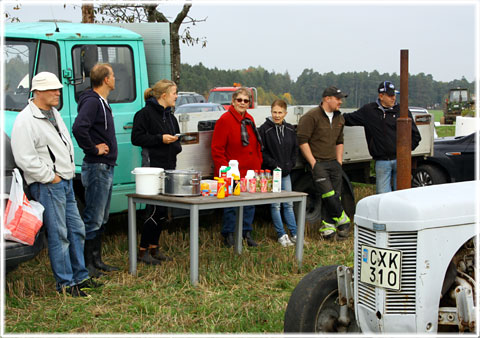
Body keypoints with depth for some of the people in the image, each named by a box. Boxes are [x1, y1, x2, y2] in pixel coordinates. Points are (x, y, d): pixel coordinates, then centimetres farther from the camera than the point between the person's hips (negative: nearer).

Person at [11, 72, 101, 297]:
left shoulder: (53, 114, 15)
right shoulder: (26, 120, -14)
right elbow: (25, 159, -20)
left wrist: (69, 172, 15)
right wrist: (50, 177, -16)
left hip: (65, 182, 10)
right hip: (47, 186, -9)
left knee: (76, 230, 14)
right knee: (59, 235, -5)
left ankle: (80, 277, 25)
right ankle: (65, 283, 3)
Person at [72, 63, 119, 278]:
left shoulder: (102, 102, 16)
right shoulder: (92, 102, -16)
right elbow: (78, 128, -32)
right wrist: (94, 149, -21)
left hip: (106, 168, 10)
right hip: (97, 168, -10)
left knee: (102, 219, 15)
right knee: (93, 219, -5)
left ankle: (96, 261, 24)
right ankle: (86, 265, 1)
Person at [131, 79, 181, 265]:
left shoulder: (170, 116, 19)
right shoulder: (145, 113, -7)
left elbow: (176, 141, 27)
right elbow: (137, 138, -13)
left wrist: (175, 144, 5)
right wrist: (160, 139, -17)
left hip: (168, 166, 9)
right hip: (152, 166, -9)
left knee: (162, 211, 10)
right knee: (156, 209, -10)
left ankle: (153, 248, 20)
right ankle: (143, 250, -2)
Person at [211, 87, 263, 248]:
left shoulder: (249, 120, 13)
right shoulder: (225, 120, -9)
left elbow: (256, 145, 21)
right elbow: (217, 149, -11)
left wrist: (258, 165, 13)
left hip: (251, 171, 7)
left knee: (250, 203, 11)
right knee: (231, 205, 0)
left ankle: (247, 234, 22)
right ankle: (228, 235, 12)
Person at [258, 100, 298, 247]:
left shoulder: (290, 129, 7)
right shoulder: (265, 129, -9)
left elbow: (295, 149, 14)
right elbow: (261, 152, -10)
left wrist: (289, 165, 1)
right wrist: (275, 165, -13)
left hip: (285, 173, 5)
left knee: (289, 204, 8)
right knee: (275, 205, 0)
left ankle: (294, 234, 14)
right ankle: (281, 235, 7)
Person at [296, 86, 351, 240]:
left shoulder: (339, 118, 15)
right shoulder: (311, 116, -8)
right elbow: (302, 140, -11)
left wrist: (339, 162, 14)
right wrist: (313, 163, -13)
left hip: (334, 162, 7)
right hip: (318, 162, -7)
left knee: (336, 196, 2)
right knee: (328, 193, -18)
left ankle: (328, 225, 10)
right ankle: (341, 218, -4)